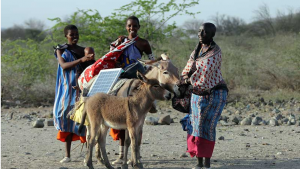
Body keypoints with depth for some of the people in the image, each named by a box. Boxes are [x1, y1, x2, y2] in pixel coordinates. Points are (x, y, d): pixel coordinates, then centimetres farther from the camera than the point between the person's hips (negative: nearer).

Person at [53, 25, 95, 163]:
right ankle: (67, 155, -2)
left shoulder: (84, 50, 14)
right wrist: (81, 60, -24)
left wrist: (92, 59, -13)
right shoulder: (61, 50, 7)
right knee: (67, 117, -5)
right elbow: (64, 65, -11)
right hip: (67, 88, -1)